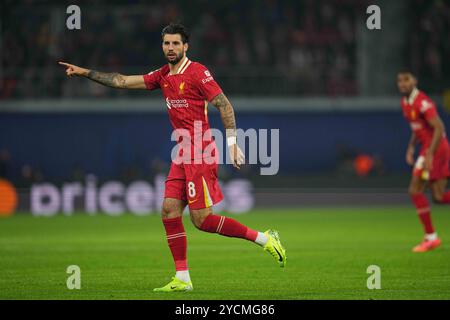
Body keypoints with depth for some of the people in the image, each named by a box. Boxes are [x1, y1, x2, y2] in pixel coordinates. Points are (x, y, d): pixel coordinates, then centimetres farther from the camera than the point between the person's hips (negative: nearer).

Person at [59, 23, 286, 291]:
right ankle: (182, 279, 5)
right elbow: (123, 81, 19)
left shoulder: (197, 72, -9)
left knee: (202, 219, -11)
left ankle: (263, 239, 0)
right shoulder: (163, 76, 14)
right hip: (183, 154, 8)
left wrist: (232, 143, -16)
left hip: (200, 151, -8)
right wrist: (85, 72, 16)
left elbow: (224, 104, -11)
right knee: (170, 211, 1)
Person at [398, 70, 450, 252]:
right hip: (427, 147, 10)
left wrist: (430, 154, -28)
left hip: (435, 148, -10)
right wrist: (411, 148, 14)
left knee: (415, 191, -7)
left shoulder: (422, 102, -18)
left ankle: (431, 236, -1)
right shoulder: (405, 103, 13)